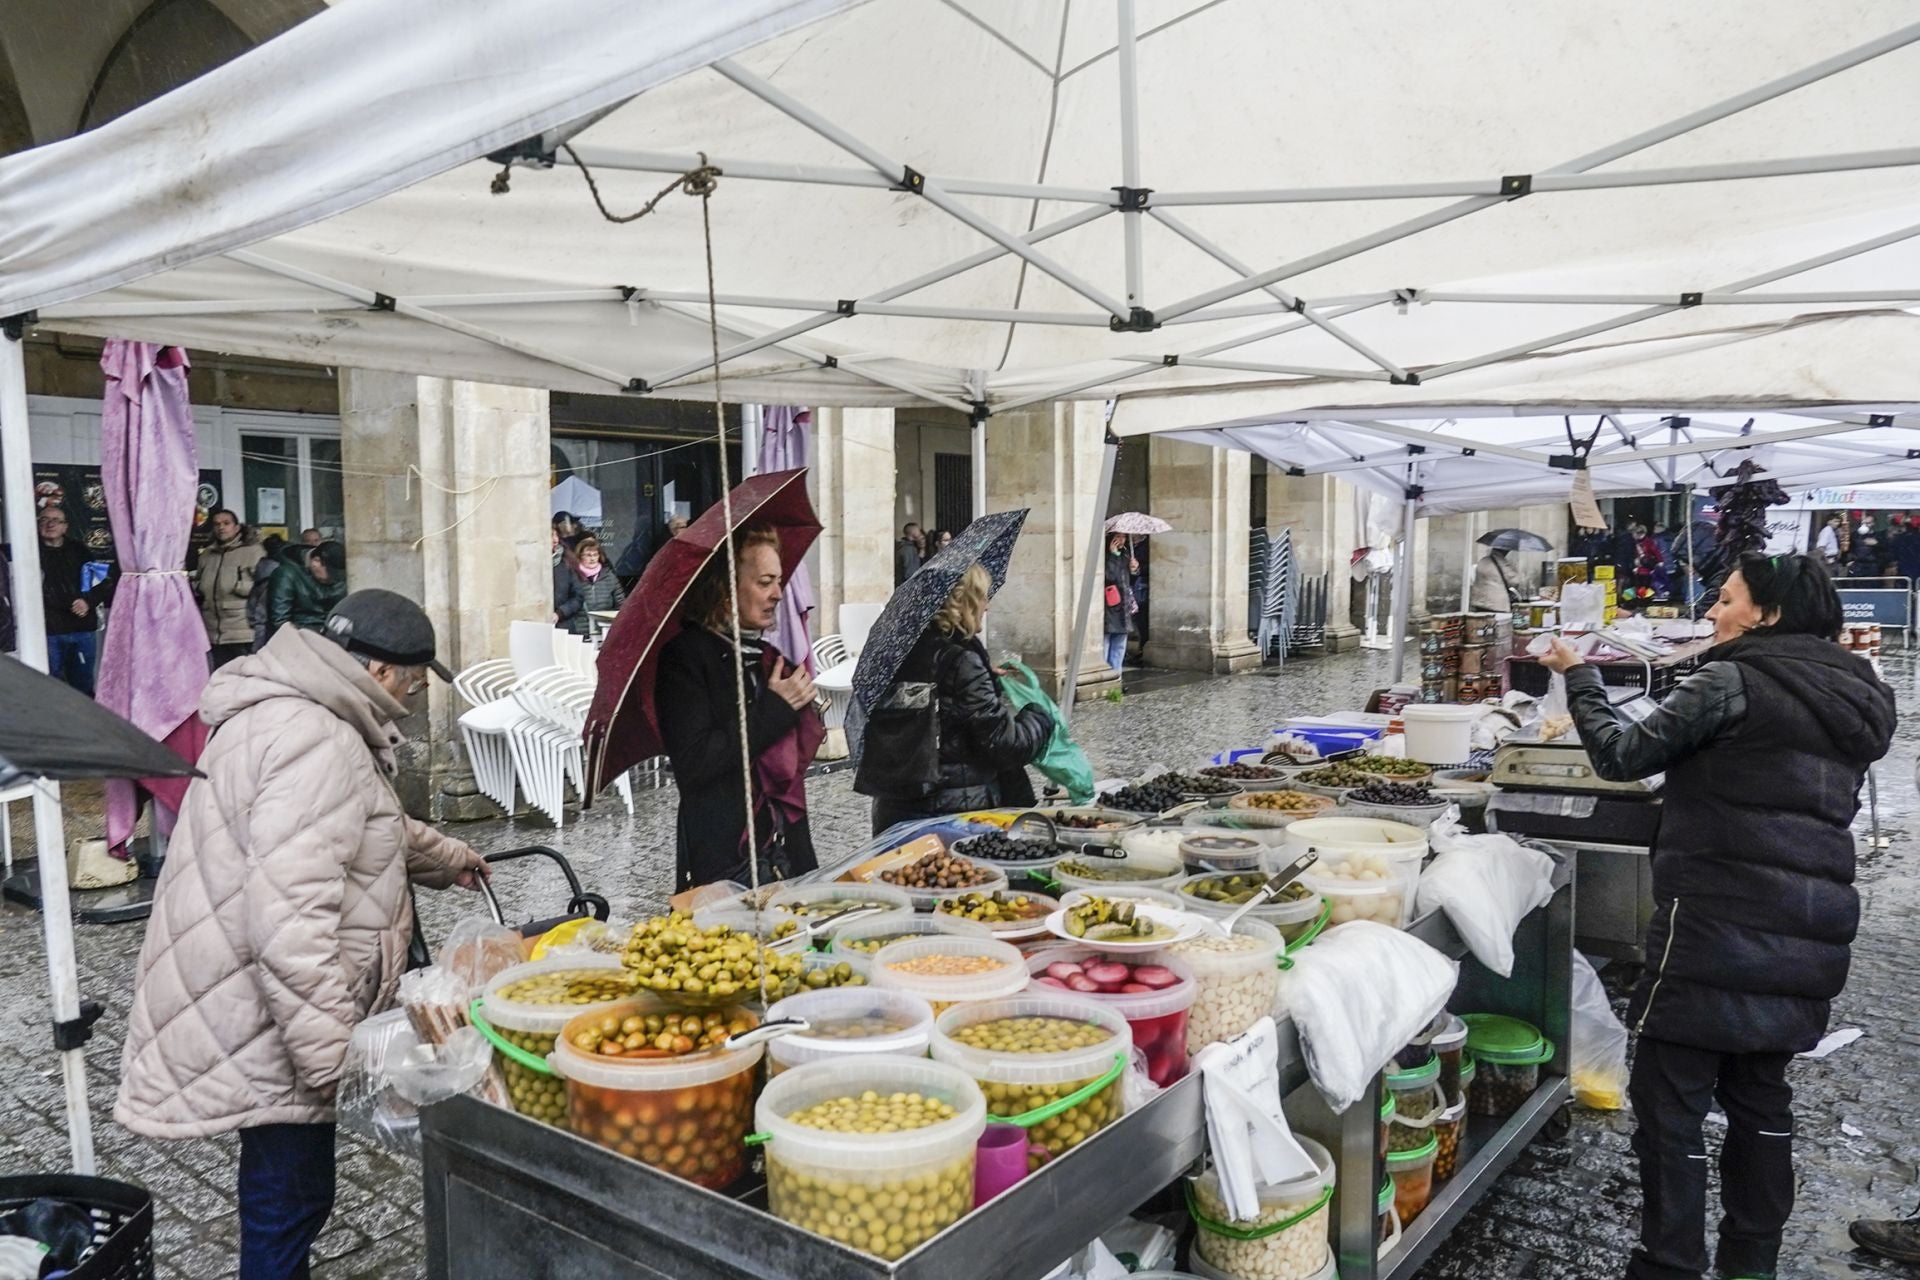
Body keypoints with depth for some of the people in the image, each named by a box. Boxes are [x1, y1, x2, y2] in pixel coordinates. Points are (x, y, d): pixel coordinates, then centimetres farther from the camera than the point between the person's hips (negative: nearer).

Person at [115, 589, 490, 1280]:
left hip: (255, 1005, 11)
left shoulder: (291, 710, 11)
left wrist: (444, 857, 37)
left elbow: (357, 829, 29)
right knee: (291, 1194, 5)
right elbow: (291, 922, -31)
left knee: (288, 1190, 24)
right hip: (261, 1024, -11)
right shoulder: (317, 744, -25)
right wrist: (333, 1053, -27)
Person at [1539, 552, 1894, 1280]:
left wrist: (1577, 676, 2)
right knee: (1759, 1092, 19)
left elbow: (1624, 755, -10)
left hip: (1721, 923, -8)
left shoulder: (1735, 681, -11)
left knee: (1668, 1097, -2)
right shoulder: (1851, 695, 14)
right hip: (1810, 928, 9)